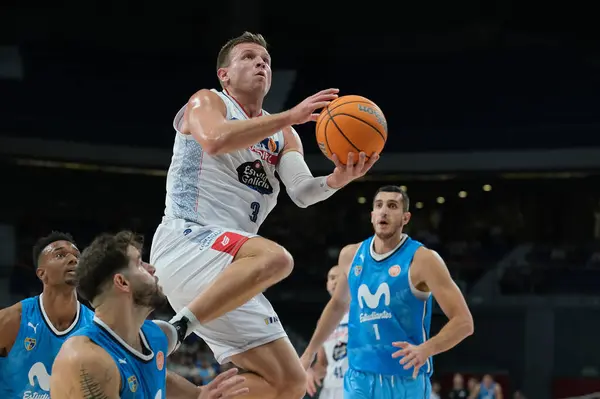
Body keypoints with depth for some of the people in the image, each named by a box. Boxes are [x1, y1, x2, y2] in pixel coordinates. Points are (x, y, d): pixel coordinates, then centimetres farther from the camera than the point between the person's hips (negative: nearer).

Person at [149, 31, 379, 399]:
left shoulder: (282, 135, 21)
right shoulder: (206, 103, 4)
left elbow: (303, 192, 2)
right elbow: (215, 140, -21)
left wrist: (337, 180, -20)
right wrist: (290, 116, -22)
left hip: (230, 275, 7)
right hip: (186, 241, -7)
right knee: (275, 257, -37)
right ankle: (176, 329, -32)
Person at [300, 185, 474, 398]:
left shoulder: (422, 259, -11)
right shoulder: (351, 255, 6)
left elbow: (463, 321, -15)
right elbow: (338, 304, 26)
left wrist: (426, 349, -31)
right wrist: (310, 352, 28)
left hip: (406, 380, -4)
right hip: (359, 377, 4)